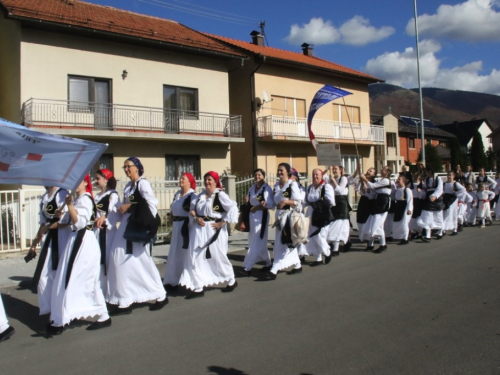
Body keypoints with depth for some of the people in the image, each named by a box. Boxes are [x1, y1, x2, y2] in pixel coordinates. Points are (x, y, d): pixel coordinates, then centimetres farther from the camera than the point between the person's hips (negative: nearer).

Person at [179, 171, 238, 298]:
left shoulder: (220, 195, -9)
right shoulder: (201, 195, 10)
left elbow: (233, 208, -17)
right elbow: (192, 209, 17)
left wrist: (223, 222, -17)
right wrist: (196, 218, -4)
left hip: (214, 230, -6)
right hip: (199, 230, 6)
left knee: (218, 257, 5)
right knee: (196, 258, 2)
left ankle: (232, 281, 29)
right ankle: (198, 288, 10)